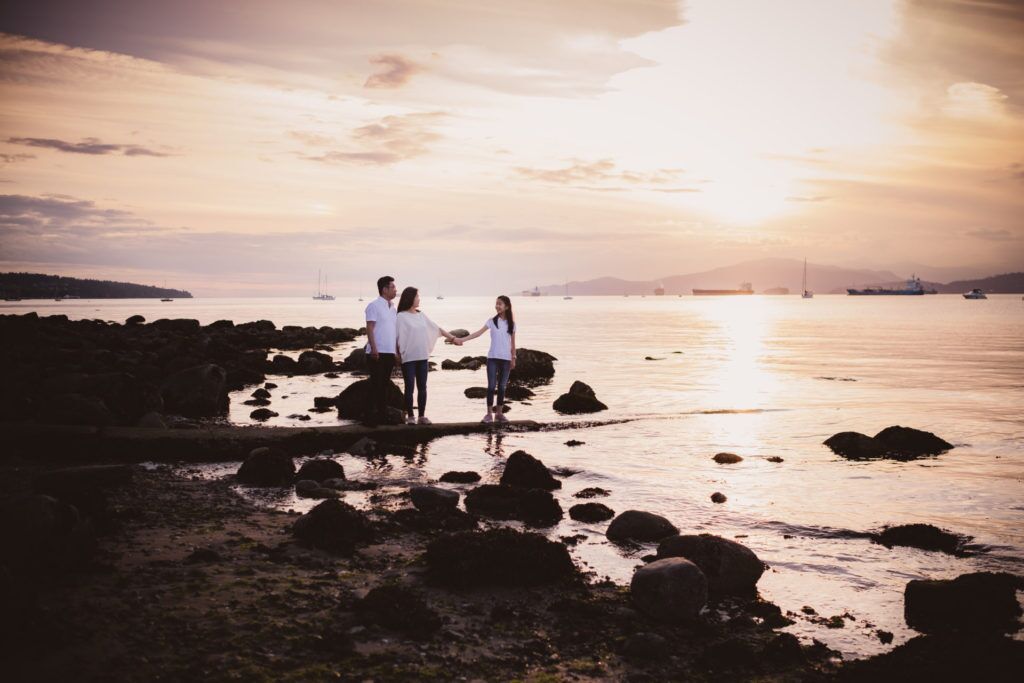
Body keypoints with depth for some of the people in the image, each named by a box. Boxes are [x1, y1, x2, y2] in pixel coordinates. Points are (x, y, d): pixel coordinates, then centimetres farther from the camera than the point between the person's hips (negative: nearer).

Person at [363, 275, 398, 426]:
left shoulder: (393, 308, 16)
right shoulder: (374, 306, -7)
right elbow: (370, 328, -13)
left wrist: (397, 352, 17)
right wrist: (373, 348, -21)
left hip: (390, 353, 7)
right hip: (377, 353, -7)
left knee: (384, 386, 11)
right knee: (375, 385, -6)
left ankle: (382, 415, 17)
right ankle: (370, 418, -2)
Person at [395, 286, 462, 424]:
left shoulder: (421, 315, 12)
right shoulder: (401, 316, -6)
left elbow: (436, 328, 18)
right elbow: (398, 337, -10)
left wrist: (452, 338, 20)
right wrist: (399, 355, -15)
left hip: (422, 357, 5)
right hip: (408, 358, -5)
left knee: (422, 387, 6)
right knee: (409, 387, -1)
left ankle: (422, 415, 11)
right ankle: (410, 416, 5)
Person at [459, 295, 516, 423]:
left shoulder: (511, 323, 3)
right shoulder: (492, 321, -1)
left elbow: (513, 343, 7)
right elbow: (478, 332, -9)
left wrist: (513, 358, 4)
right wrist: (462, 339, -20)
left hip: (506, 359, 1)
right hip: (493, 358, -1)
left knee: (502, 386, 5)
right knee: (491, 385, -3)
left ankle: (499, 413, 14)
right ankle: (489, 413, 1)